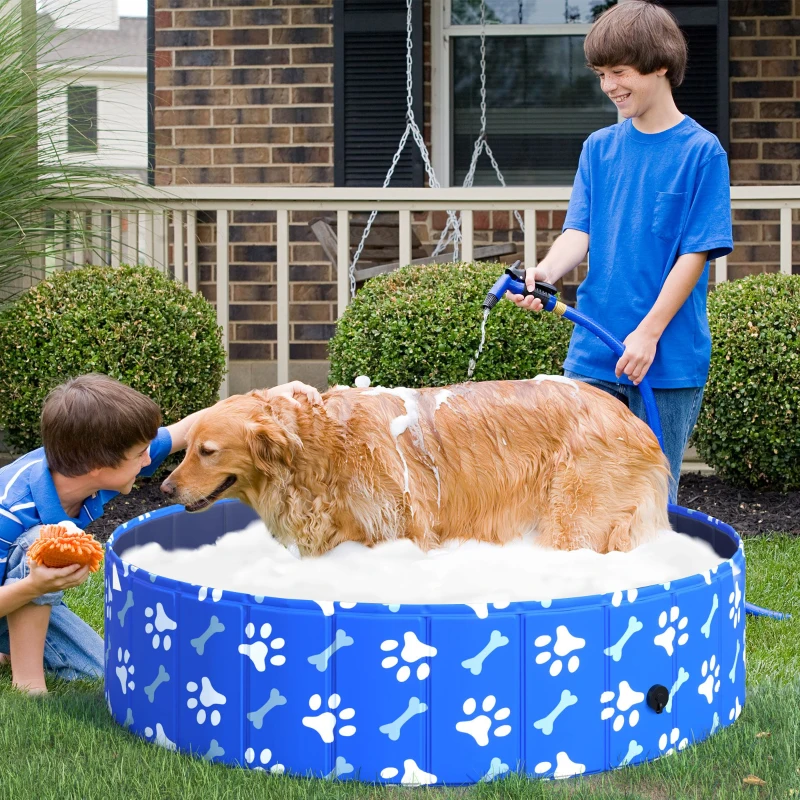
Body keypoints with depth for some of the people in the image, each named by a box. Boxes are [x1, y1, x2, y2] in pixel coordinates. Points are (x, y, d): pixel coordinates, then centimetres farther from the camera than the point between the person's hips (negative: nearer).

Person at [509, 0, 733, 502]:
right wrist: (545, 272, -19)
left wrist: (648, 332, -16)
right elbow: (580, 232, 2)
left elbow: (695, 253, -9)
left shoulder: (702, 152, -5)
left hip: (668, 356, -4)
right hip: (593, 354, 4)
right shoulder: (599, 148, 9)